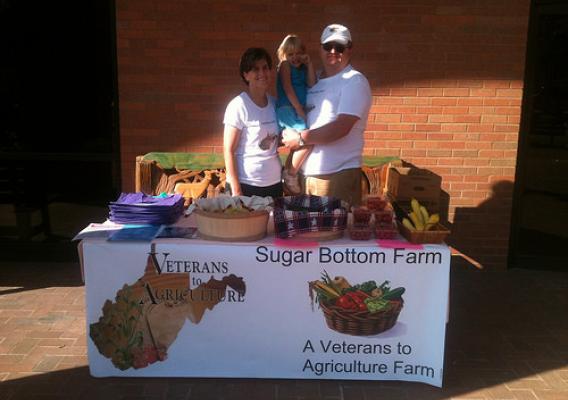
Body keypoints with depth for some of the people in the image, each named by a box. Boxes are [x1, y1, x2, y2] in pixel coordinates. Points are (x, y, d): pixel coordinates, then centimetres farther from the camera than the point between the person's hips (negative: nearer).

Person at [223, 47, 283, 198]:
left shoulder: (274, 103, 5)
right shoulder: (238, 106, -11)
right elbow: (229, 150, -11)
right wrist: (236, 190, -14)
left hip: (275, 182, 6)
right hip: (247, 184, -5)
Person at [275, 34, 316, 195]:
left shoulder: (302, 68, 17)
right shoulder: (285, 65, -2)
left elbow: (312, 84, 3)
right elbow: (288, 89, -11)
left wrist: (309, 64, 0)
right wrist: (300, 110, -16)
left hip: (300, 111, 8)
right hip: (287, 109, -8)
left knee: (298, 145, 17)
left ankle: (287, 174, 32)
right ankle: (291, 176, -9)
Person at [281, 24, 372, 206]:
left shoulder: (355, 82, -7)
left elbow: (341, 128, -18)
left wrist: (300, 138, -14)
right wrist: (286, 136, 0)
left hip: (339, 175, -6)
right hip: (307, 173, 7)